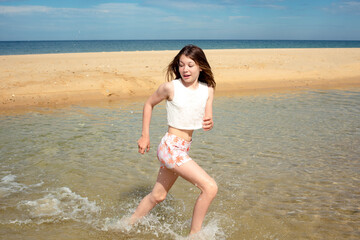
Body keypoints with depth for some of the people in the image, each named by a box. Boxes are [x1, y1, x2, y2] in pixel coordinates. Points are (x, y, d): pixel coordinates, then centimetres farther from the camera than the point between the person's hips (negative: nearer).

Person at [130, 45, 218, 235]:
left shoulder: (207, 90, 2)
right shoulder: (171, 87, -11)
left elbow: (208, 118, 0)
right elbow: (149, 104, 4)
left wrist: (209, 123, -24)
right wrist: (145, 136, 5)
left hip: (183, 148, 7)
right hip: (171, 147, -7)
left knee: (158, 196, 20)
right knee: (210, 187, -13)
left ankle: (129, 224, 39)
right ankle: (194, 235, 2)